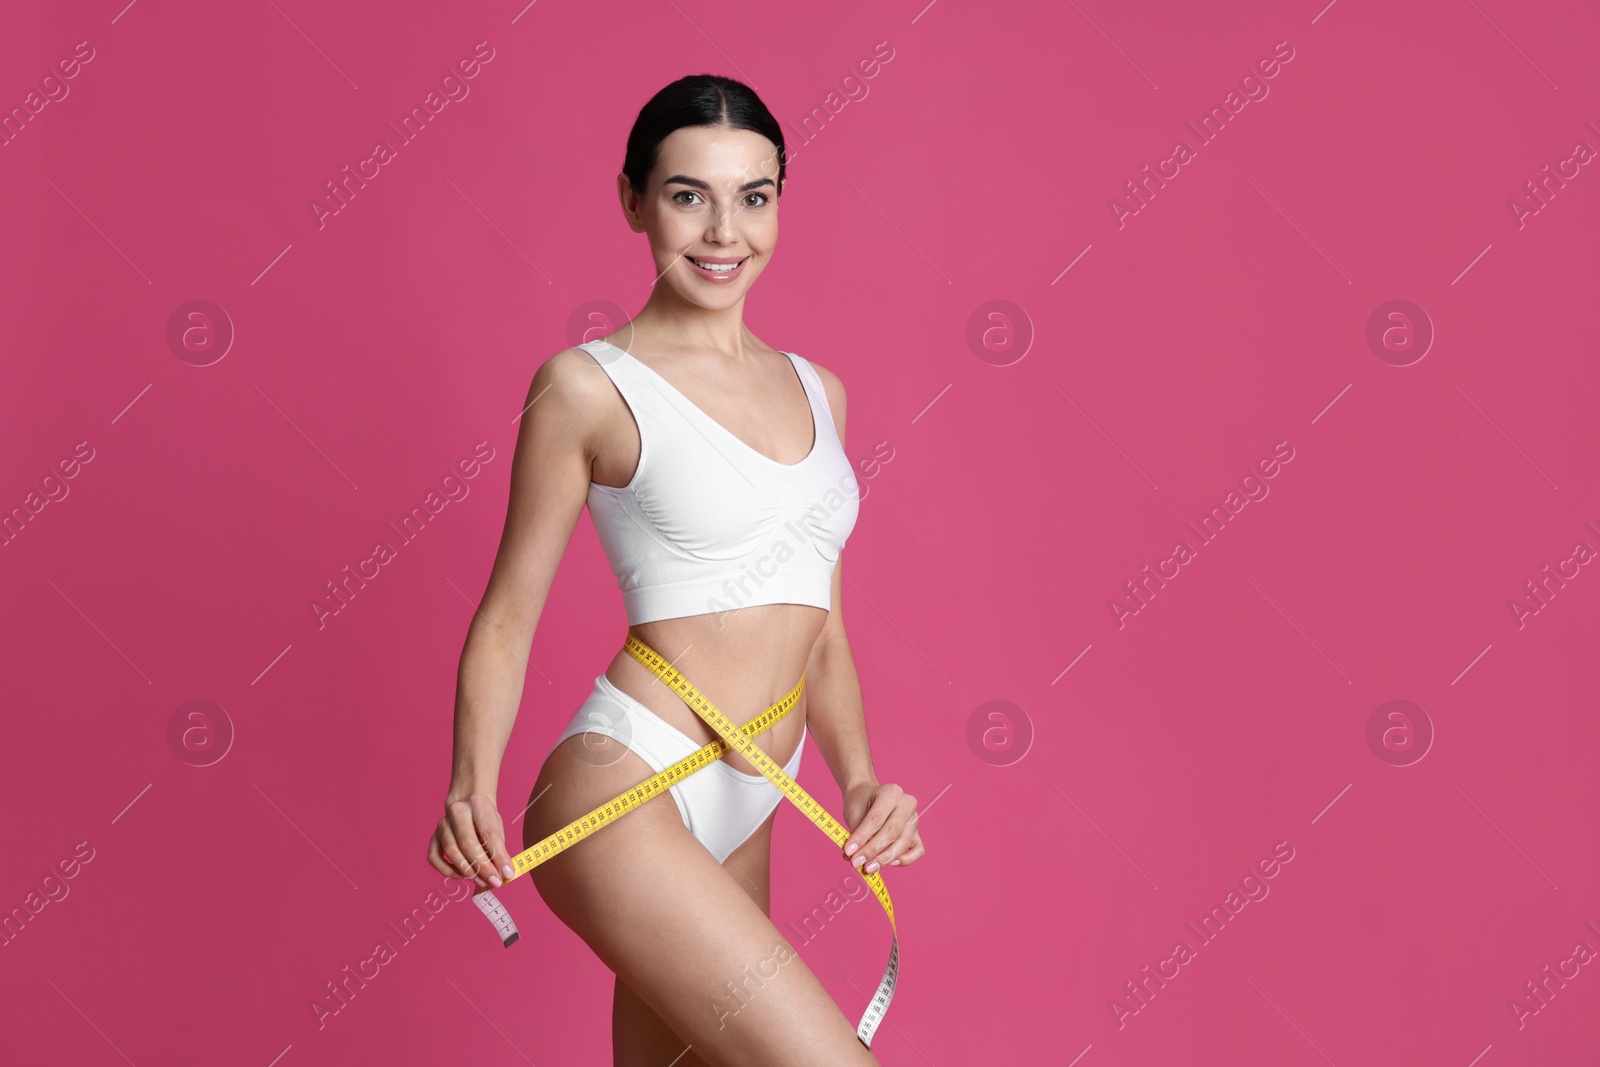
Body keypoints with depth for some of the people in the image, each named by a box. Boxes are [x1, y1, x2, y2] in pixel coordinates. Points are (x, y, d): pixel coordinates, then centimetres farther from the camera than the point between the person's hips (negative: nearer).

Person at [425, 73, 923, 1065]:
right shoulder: (590, 387, -4)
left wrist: (859, 777, 3)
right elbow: (508, 618, -2)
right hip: (624, 795, -7)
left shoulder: (817, 390, 14)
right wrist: (473, 789, -16)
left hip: (740, 825, 7)